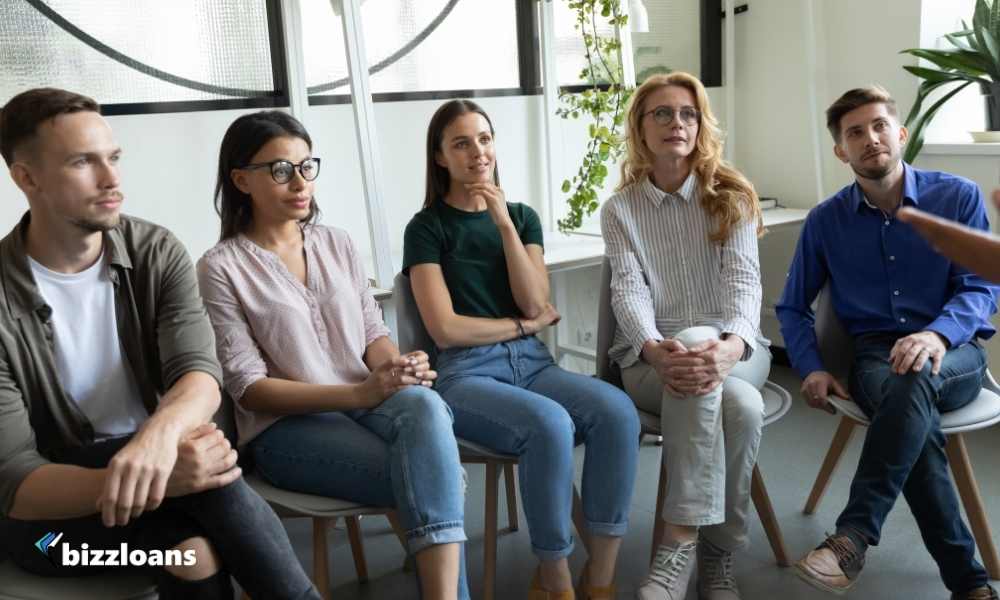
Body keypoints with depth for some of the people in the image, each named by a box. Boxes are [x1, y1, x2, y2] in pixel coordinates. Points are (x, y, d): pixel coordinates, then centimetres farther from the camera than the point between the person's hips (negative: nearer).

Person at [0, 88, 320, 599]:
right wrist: (149, 481, -42)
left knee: (198, 546, -31)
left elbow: (200, 377, -20)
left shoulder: (157, 253, -6)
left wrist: (159, 431, -45)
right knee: (194, 550, -31)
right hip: (48, 511, -2)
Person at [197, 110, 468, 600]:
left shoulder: (337, 243, 11)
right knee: (434, 480, -29)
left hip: (369, 401, 4)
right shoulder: (221, 268, -4)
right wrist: (359, 394, -21)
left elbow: (373, 333, 13)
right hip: (286, 425, -4)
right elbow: (248, 388, -10)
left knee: (422, 405, -34)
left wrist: (396, 368, -14)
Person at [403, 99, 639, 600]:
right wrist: (523, 325, 1)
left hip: (532, 362, 5)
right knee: (549, 425, -34)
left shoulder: (522, 215, 16)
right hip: (465, 374, -4)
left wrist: (504, 224, -6)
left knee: (617, 411, -26)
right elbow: (445, 329, -7)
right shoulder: (427, 227, 2)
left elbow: (536, 303, 1)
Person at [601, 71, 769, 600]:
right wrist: (656, 350, -33)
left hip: (732, 350, 1)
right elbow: (629, 291, -10)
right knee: (740, 406, -34)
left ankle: (679, 546, -26)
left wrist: (731, 345, -34)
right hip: (650, 359, -1)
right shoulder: (620, 209, 5)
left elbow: (742, 278, -11)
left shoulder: (731, 196, 4)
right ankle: (714, 556, -24)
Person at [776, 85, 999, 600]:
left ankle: (855, 534, -38)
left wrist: (938, 334, -25)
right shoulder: (825, 221, 7)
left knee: (915, 376, -39)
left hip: (955, 354, -1)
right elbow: (792, 307, 15)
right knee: (916, 419, -35)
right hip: (875, 355, 1)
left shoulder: (958, 197, 3)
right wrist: (811, 368, -4)